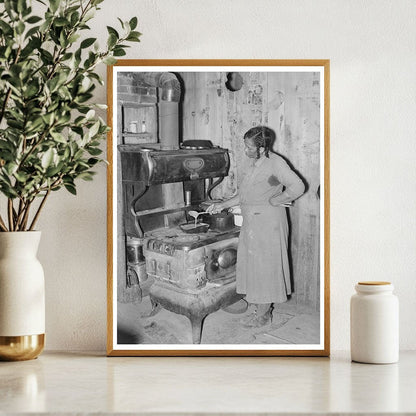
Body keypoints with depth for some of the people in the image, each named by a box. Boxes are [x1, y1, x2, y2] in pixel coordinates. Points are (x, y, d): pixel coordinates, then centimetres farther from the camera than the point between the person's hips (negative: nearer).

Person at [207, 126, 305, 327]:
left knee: (265, 266, -1)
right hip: (250, 222, 9)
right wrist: (223, 205, 13)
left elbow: (297, 187, -26)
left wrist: (274, 201, -18)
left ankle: (263, 314, 9)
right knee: (251, 264, 11)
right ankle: (260, 307, 22)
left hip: (268, 222, -8)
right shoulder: (251, 163, 11)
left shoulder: (275, 163, -15)